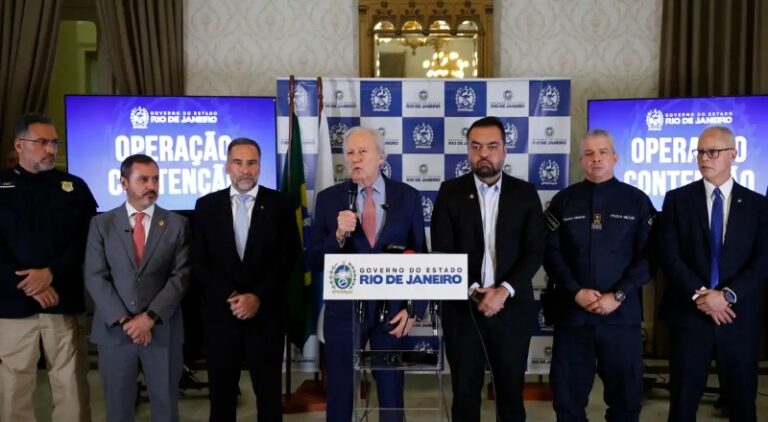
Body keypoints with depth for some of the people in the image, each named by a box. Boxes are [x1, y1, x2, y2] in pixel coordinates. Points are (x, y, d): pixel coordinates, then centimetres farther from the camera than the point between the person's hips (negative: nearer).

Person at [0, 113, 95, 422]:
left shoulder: (75, 187, 9)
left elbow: (87, 240, 1)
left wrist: (52, 273, -12)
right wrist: (29, 286, -11)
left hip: (63, 301, 0)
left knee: (71, 384, 2)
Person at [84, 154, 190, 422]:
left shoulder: (177, 224, 4)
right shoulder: (102, 224, 4)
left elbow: (181, 276, -3)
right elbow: (95, 277, -2)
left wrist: (150, 316, -13)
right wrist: (124, 320, -12)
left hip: (163, 329, 0)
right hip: (114, 330, 0)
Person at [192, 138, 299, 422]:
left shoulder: (279, 204, 1)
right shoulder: (206, 206, 5)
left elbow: (287, 257, -4)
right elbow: (199, 262, 1)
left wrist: (257, 297, -13)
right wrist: (230, 297, -11)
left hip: (265, 313, -1)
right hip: (220, 313, 1)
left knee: (268, 391, 9)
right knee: (221, 392, 10)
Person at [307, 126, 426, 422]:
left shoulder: (408, 197, -1)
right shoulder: (328, 199, -2)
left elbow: (420, 256, 2)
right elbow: (313, 262, -3)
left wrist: (413, 308, -5)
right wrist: (338, 235, -21)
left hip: (392, 309, 0)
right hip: (344, 310, 0)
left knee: (392, 395, 14)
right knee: (339, 396, 10)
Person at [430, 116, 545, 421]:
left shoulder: (525, 193, 4)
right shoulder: (450, 192, 2)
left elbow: (535, 251, -2)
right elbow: (442, 252, -3)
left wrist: (504, 291, -15)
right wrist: (475, 291, -13)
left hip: (512, 309, 1)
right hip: (463, 308, 0)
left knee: (511, 390, 10)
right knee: (465, 391, 8)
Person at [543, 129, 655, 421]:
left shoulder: (637, 200, 4)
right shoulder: (563, 201, 7)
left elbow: (647, 255, -1)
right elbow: (551, 252, 1)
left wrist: (618, 295, -10)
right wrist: (576, 292, -10)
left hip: (622, 312, 0)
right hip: (572, 310, 1)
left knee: (626, 393, 9)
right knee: (568, 392, 7)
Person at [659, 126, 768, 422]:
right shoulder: (677, 199, 3)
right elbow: (669, 256, -5)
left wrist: (727, 295, -14)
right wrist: (700, 295, -14)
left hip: (738, 317, 1)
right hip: (689, 314, -1)